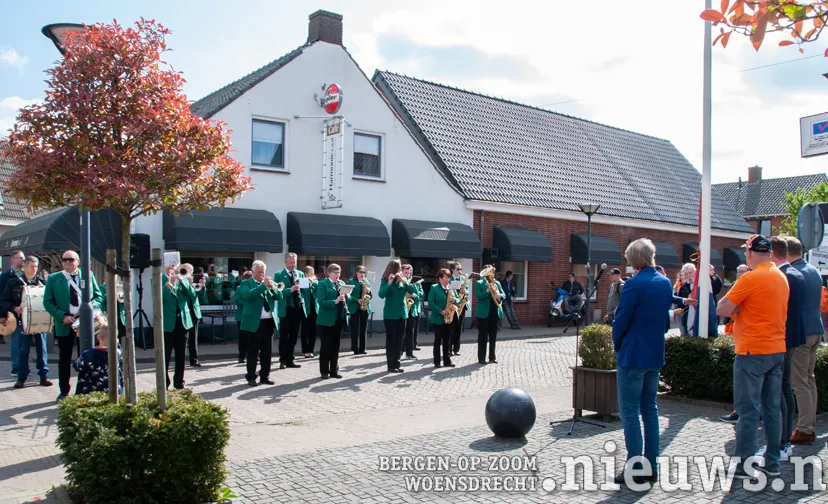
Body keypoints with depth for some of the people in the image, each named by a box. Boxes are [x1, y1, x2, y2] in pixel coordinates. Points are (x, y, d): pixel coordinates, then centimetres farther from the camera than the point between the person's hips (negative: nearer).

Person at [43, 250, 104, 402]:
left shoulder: (88, 275, 6)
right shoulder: (53, 279, 3)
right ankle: (64, 391, 16)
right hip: (64, 324, -1)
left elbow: (98, 296, 7)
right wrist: (62, 316, -13)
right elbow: (48, 302, 0)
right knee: (64, 358, 6)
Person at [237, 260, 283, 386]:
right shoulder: (246, 283, 0)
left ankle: (265, 376, 18)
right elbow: (247, 295, -21)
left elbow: (280, 297, 3)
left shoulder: (269, 283, 13)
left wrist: (273, 288, -16)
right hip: (253, 323, -4)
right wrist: (263, 285, -26)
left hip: (269, 322, 5)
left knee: (267, 351, 9)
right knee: (253, 352, 0)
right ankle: (251, 377, 8)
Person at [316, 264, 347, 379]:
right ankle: (324, 371, 10)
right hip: (327, 320, -5)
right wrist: (335, 301, -26)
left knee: (336, 346, 11)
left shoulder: (342, 283, 11)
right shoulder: (322, 284, -7)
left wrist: (345, 297, -8)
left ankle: (334, 370, 19)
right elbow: (321, 302, -16)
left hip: (339, 319, 5)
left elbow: (347, 298, 15)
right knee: (326, 346, 2)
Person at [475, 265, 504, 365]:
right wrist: (488, 290, -25)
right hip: (484, 313, -5)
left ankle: (492, 357, 17)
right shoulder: (479, 283, -2)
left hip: (495, 312, 5)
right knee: (483, 336, -1)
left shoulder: (497, 283, 12)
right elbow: (479, 296, -15)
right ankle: (481, 358, 3)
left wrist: (499, 295, -16)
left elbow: (503, 295, 5)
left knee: (493, 336, 9)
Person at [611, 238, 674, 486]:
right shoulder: (666, 283, 5)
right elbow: (665, 317, 12)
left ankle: (635, 469, 3)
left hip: (633, 356, -7)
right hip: (656, 355, 8)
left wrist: (618, 346, 3)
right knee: (650, 409, 15)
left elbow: (620, 321, -14)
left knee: (629, 412, 0)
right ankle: (651, 467, 20)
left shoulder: (634, 284, -18)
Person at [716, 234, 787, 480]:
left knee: (748, 410, -2)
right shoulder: (782, 278, 10)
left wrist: (736, 309, 2)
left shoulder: (750, 278, -16)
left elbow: (722, 309, -17)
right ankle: (772, 463, 20)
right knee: (772, 408, 13)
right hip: (778, 350, 8)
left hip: (753, 352, -8)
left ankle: (743, 465, 4)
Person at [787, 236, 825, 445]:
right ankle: (810, 425, 22)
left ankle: (804, 430, 1)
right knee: (810, 379, 15)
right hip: (816, 330, 9)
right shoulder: (814, 271, 12)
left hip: (800, 332, -9)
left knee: (800, 382, -3)